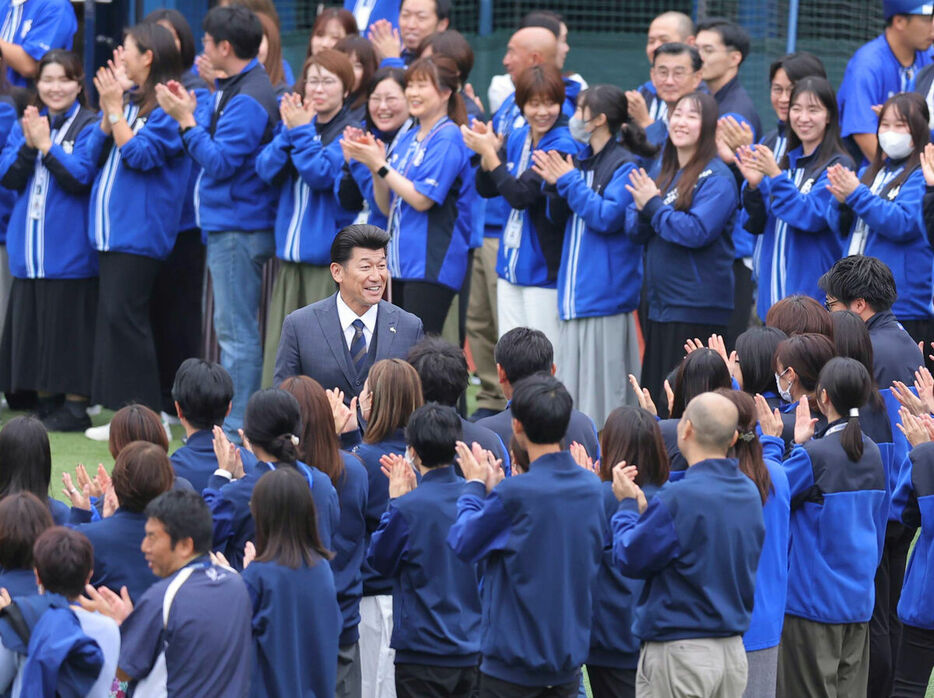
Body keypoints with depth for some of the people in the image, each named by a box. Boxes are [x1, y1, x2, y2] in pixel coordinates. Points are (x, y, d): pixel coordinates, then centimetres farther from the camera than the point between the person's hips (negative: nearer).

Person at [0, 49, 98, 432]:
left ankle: (75, 406, 2)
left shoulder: (89, 126, -4)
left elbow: (81, 178, -14)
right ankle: (46, 403, 16)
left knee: (69, 327, -4)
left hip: (69, 251, -6)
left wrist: (46, 145, -18)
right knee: (32, 325, 8)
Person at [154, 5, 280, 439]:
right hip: (227, 224, 10)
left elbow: (220, 162, -21)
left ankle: (236, 429, -4)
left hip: (238, 228, -10)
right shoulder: (234, 89, 13)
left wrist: (186, 121, -18)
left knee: (235, 331, -7)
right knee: (235, 329, 13)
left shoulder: (247, 100, -18)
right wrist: (190, 113, 9)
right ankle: (236, 422, 19)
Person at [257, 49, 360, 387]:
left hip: (328, 254, -5)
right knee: (279, 345, 6)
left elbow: (321, 175, -15)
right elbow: (267, 169, 1)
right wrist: (290, 132, -12)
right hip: (289, 253, 6)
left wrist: (301, 132, -14)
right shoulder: (293, 120, 12)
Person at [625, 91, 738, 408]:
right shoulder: (664, 173, 15)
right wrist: (642, 210, -8)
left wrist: (654, 205, -13)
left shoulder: (716, 178, -10)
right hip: (660, 304, 8)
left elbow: (697, 232, -21)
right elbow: (635, 230, 14)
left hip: (697, 308, -8)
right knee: (655, 398, 11)